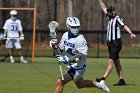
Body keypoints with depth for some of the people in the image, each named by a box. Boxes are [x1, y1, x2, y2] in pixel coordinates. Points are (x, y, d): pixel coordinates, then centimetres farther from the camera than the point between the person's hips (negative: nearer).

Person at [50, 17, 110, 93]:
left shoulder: (80, 39, -23)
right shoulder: (65, 35, -1)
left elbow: (82, 56, -29)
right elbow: (60, 49, 9)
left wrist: (66, 59, -37)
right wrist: (54, 45, -13)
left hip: (78, 68, -9)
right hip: (71, 66, 9)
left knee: (60, 82, -16)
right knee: (80, 84, 28)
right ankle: (99, 84, 45)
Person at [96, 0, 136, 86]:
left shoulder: (117, 19, -9)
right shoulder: (110, 18, 13)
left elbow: (124, 26, -24)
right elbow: (104, 8, 24)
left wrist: (131, 33, -39)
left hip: (116, 43, -9)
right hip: (110, 43, 9)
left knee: (111, 61, -13)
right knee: (116, 62, 7)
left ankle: (103, 78, -21)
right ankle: (122, 80, 9)